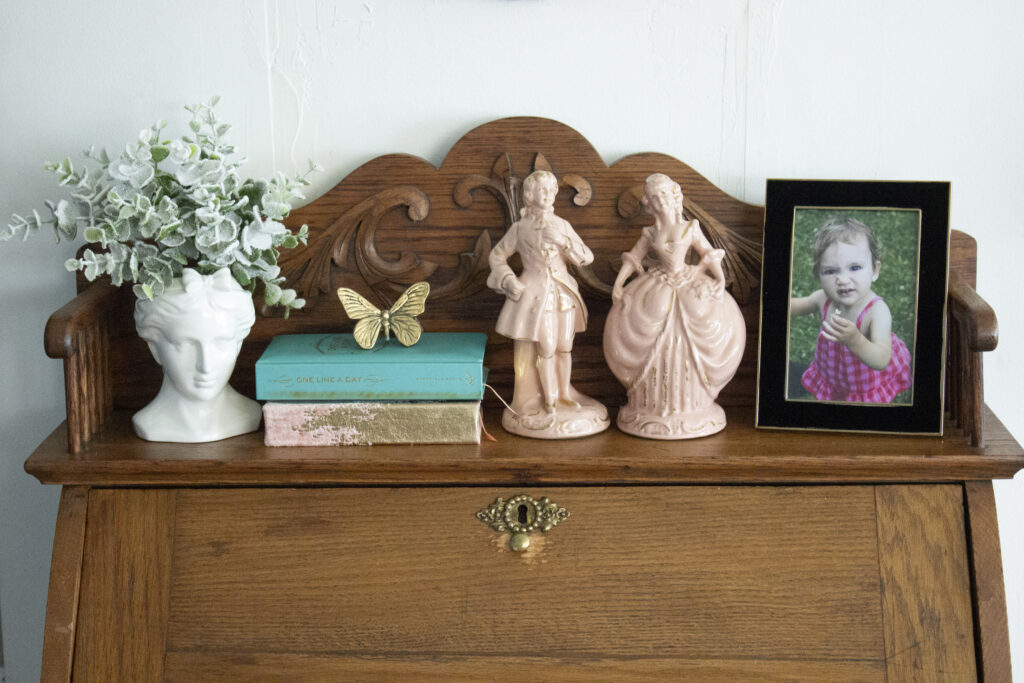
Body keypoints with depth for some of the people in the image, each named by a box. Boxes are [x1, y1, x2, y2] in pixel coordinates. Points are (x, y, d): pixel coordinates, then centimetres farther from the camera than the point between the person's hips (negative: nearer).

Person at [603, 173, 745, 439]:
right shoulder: (650, 234, 6)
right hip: (657, 294, 1)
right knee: (657, 350, -3)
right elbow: (632, 259, 9)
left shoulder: (690, 228, 3)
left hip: (689, 289, -1)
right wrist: (617, 285, -3)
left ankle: (689, 407, 10)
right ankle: (655, 407, 10)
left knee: (688, 350, -5)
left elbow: (709, 255, 4)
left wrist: (720, 279, -10)